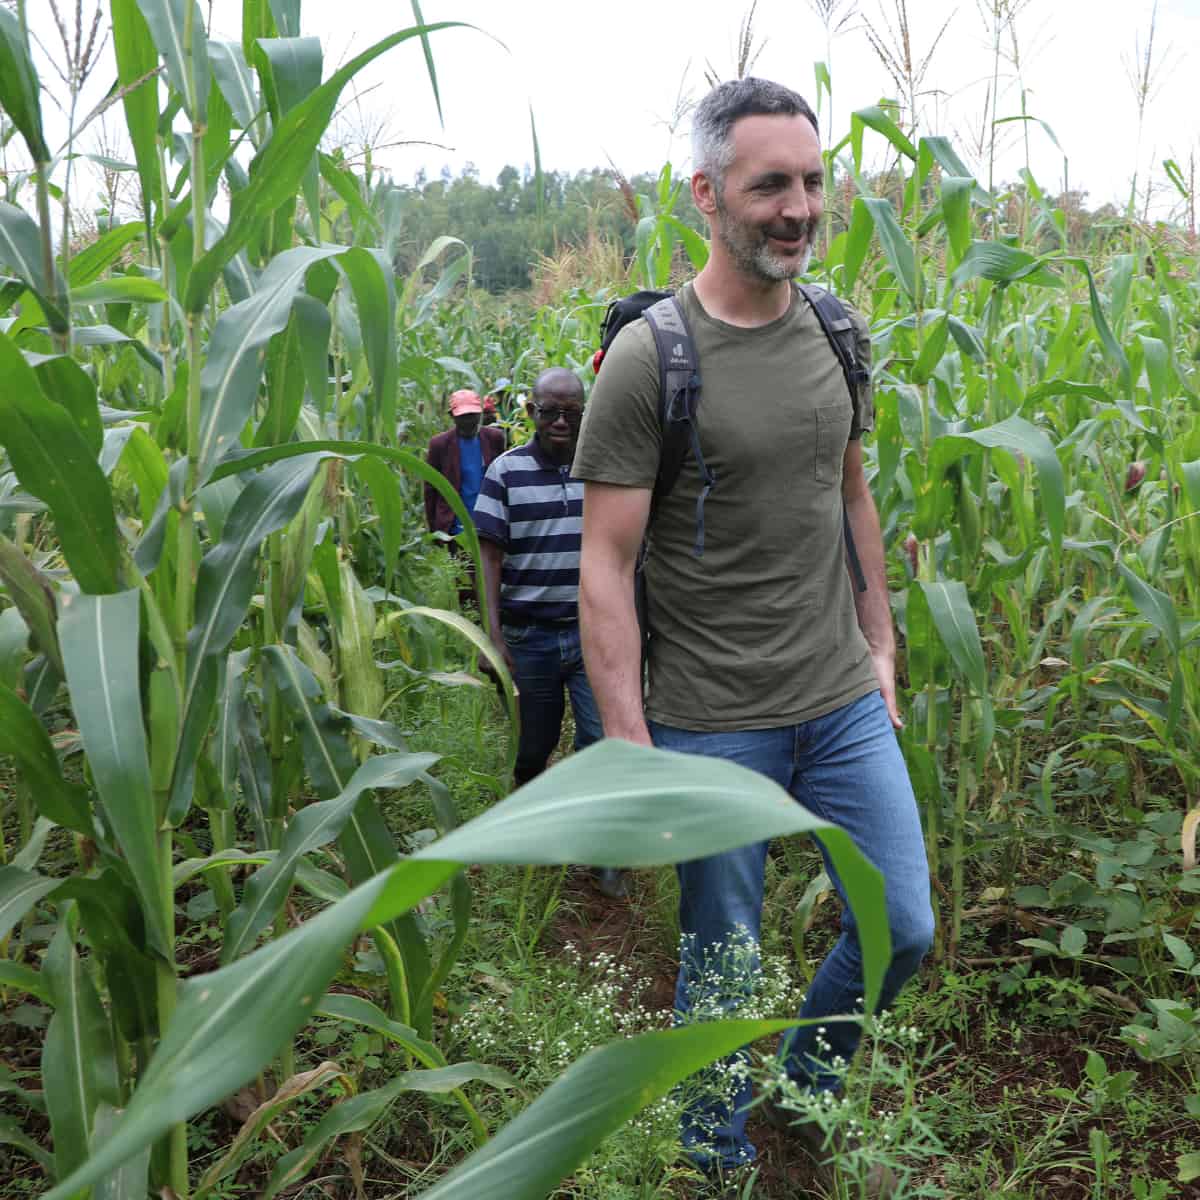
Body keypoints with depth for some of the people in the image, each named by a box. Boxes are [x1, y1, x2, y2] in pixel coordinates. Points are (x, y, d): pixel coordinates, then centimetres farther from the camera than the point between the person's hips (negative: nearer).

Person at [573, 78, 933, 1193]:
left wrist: (880, 646, 16)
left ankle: (806, 1081, 40)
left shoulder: (842, 337, 5)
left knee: (903, 929, 11)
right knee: (722, 963, 11)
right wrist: (631, 751, -19)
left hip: (845, 702, 5)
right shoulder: (647, 359, -14)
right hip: (713, 721, -5)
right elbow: (604, 569, -15)